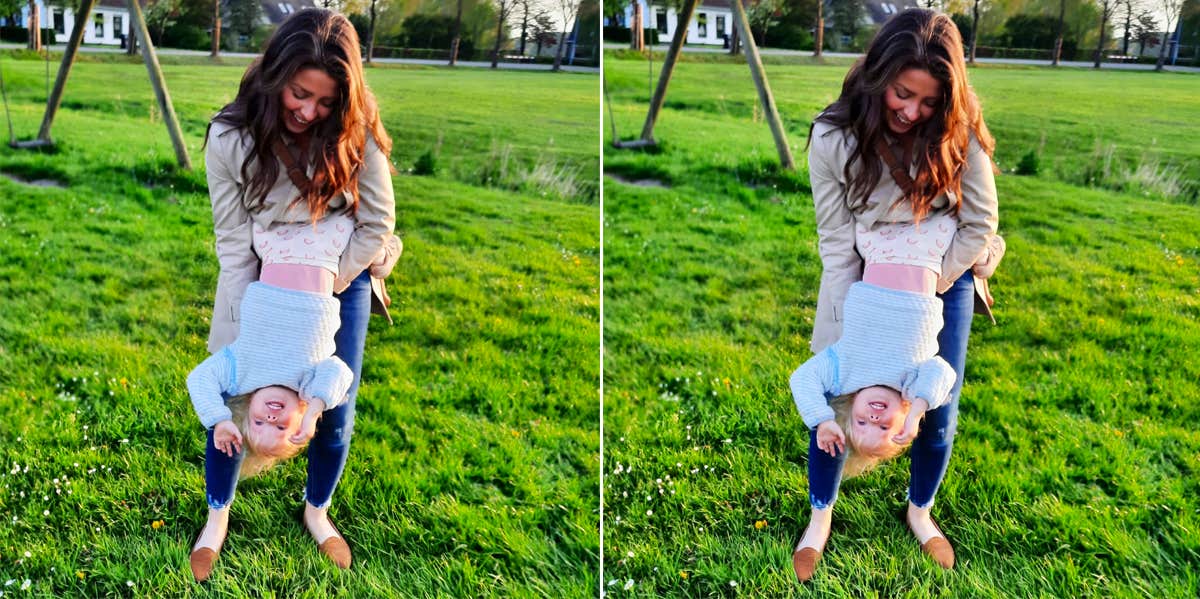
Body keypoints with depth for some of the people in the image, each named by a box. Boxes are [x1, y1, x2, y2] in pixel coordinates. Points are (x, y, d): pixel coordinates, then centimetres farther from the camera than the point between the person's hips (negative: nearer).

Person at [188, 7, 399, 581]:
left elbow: (376, 226, -14)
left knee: (336, 409, 5)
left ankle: (317, 510, 34)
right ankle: (218, 513, 33)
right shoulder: (230, 137, -23)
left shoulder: (355, 133, -23)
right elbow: (234, 243, -19)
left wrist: (322, 289, -17)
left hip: (339, 278, 0)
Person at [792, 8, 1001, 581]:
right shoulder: (833, 136, -24)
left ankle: (920, 511, 37)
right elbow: (838, 243, -20)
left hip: (942, 279, 1)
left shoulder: (958, 133, -23)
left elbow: (980, 226, -13)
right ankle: (820, 515, 31)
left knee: (938, 412, 7)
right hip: (862, 278, 0)